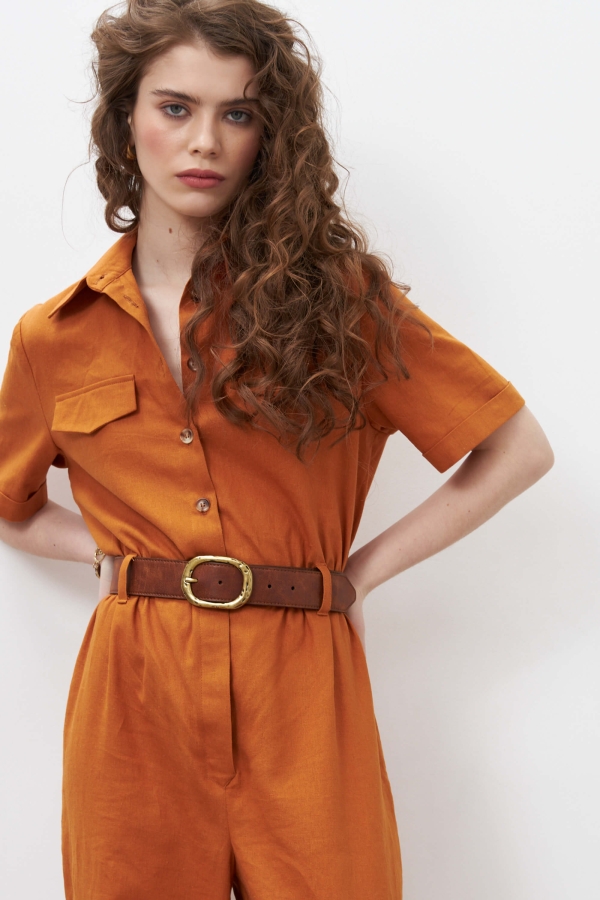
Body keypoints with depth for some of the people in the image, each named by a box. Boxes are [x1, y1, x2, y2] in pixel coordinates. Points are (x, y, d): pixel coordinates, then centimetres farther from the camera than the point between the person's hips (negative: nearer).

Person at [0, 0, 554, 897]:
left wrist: (361, 571, -2)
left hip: (301, 698, -1)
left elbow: (519, 449, 1)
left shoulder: (335, 295, -2)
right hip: (134, 699, 2)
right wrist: (113, 552, 4)